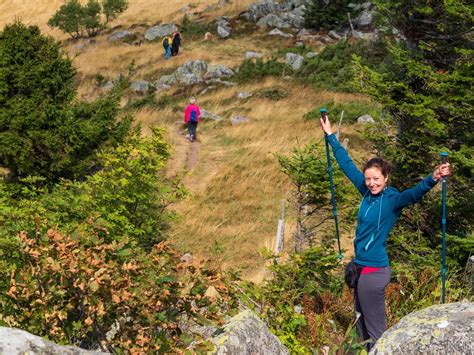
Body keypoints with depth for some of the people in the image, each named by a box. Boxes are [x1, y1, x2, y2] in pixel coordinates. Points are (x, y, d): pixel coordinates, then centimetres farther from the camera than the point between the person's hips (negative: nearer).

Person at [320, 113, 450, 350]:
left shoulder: (392, 199, -12)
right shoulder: (367, 193, 5)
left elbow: (414, 193, -32)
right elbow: (347, 165, 15)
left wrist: (433, 179, -52)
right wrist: (330, 135, 23)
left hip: (374, 270, -8)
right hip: (360, 266, 8)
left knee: (376, 331, -4)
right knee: (361, 324, 16)